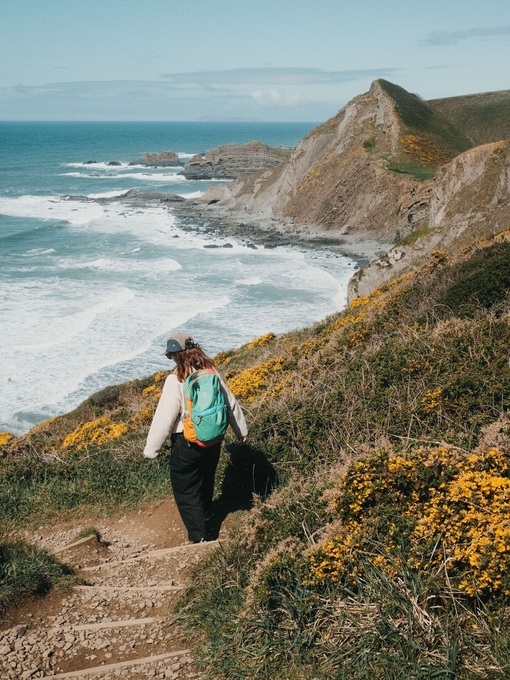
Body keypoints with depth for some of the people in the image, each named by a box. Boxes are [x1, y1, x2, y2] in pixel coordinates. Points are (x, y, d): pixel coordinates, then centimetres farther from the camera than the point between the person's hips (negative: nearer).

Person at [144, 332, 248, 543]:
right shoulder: (212, 373, -3)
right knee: (205, 479, 29)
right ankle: (205, 514, 52)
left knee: (186, 491, 7)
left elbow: (164, 418, -19)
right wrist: (242, 430, 23)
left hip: (187, 444, -7)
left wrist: (151, 450, -8)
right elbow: (231, 404, 8)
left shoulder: (175, 381, -21)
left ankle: (200, 537, 7)